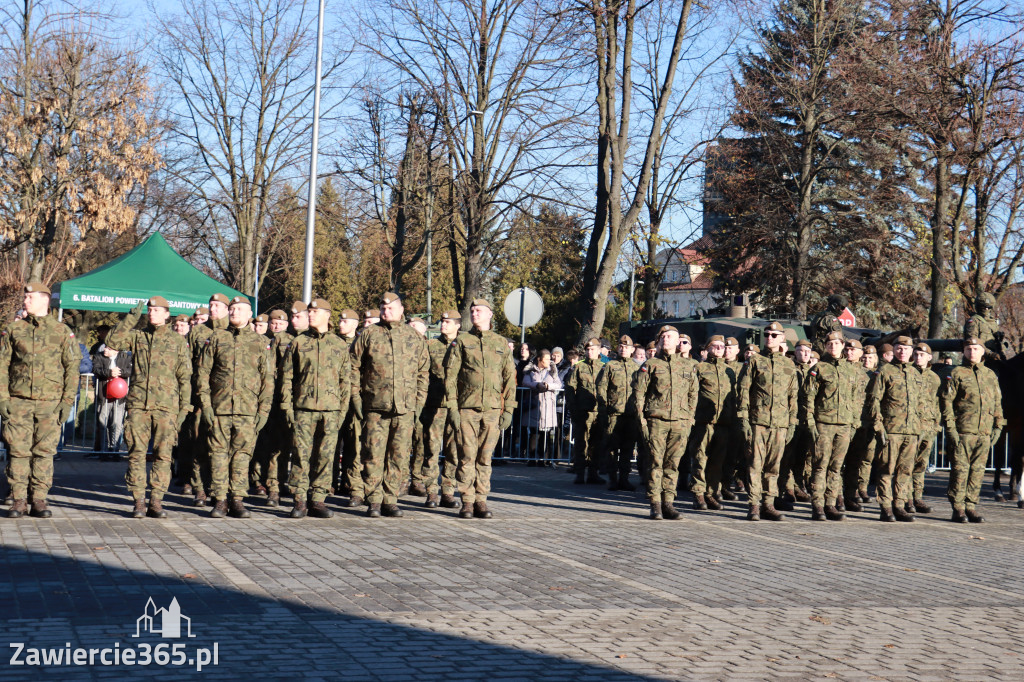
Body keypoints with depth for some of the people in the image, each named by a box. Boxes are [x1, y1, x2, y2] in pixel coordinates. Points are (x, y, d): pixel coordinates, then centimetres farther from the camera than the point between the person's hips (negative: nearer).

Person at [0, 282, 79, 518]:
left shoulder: (62, 332, 6)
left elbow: (72, 367, 5)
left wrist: (68, 400, -2)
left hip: (50, 402, -1)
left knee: (44, 452, 0)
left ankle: (39, 499, 7)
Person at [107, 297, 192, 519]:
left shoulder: (178, 341, 9)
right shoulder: (137, 336, 12)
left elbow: (185, 377, 9)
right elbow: (113, 341, -5)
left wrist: (184, 407, 2)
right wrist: (131, 317, -6)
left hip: (166, 405, -1)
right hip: (138, 404, 1)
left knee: (163, 455, -1)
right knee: (136, 453, -1)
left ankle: (156, 501, 4)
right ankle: (138, 502, 3)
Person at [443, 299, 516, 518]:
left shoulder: (502, 344, 13)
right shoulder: (461, 341, 6)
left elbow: (510, 378, 13)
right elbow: (450, 376, 2)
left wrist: (508, 409, 5)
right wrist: (452, 407, -6)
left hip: (492, 409, 2)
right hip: (467, 409, -2)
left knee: (485, 457, 4)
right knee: (467, 455, -3)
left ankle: (481, 500, 10)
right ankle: (467, 501, 2)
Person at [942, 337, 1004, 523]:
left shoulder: (991, 375, 16)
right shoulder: (956, 374, 2)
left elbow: (997, 403, 20)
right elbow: (946, 401, -3)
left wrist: (998, 427, 11)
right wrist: (950, 427, -10)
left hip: (985, 432, 4)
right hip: (963, 431, -4)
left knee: (977, 471, 5)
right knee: (960, 469, -4)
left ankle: (971, 507, 12)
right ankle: (958, 509, 1)